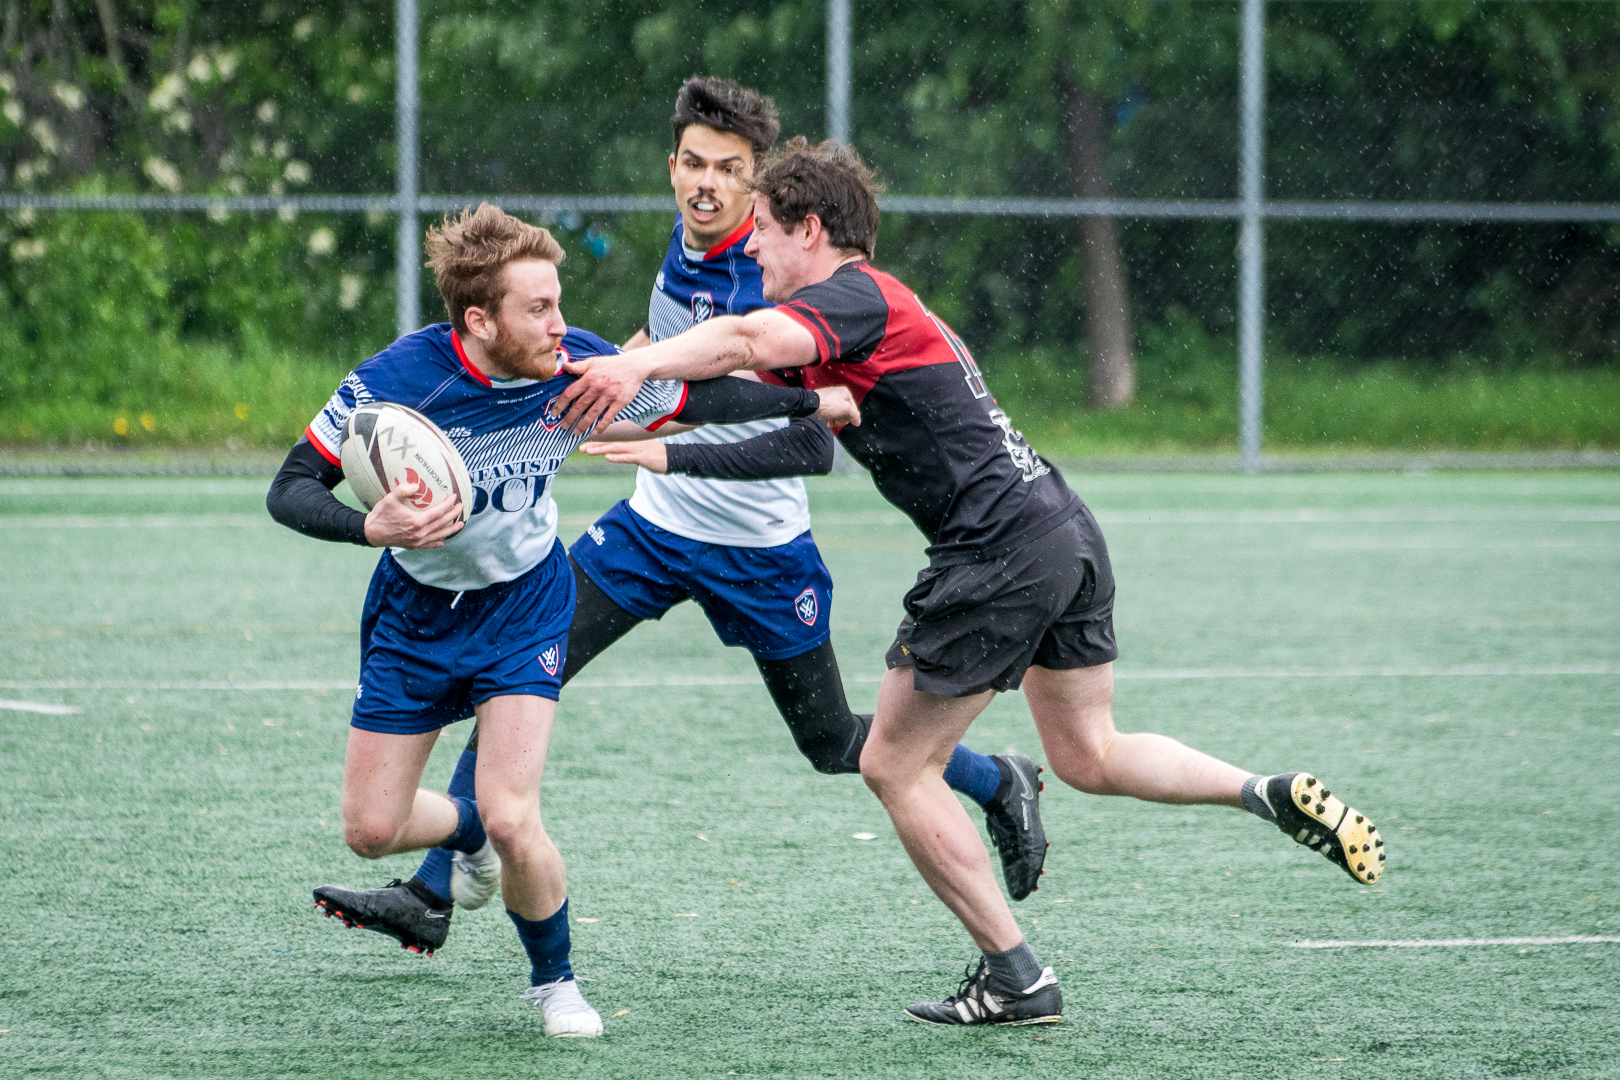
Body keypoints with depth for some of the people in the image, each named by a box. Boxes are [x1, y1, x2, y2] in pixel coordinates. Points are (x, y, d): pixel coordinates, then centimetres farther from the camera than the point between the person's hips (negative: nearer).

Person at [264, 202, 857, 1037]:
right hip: (415, 612, 1)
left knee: (511, 818, -18)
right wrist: (372, 526, -42)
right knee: (370, 831, 3)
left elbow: (696, 399, -4)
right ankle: (471, 826, 40)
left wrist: (810, 403, -2)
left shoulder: (578, 369, -23)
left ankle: (554, 980, 10)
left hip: (523, 603, -1)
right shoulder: (395, 381, -28)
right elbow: (290, 490, -24)